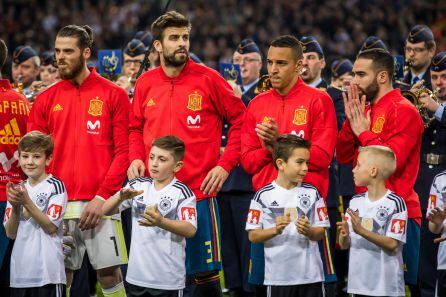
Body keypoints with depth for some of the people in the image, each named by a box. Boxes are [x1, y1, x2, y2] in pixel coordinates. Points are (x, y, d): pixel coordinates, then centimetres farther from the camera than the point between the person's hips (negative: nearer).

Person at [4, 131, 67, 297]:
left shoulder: (55, 186, -3)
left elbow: (51, 228, -11)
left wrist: (27, 203, -18)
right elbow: (11, 233, 7)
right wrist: (16, 207, -10)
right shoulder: (17, 189, 12)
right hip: (20, 272, 5)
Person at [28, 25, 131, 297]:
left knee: (110, 274, -3)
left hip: (100, 202, -3)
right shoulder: (46, 99, 11)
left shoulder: (114, 95, 2)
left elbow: (123, 152, -2)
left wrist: (103, 196, -11)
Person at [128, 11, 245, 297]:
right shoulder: (145, 83, 7)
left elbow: (240, 120, 1)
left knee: (205, 271, 0)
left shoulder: (207, 79, -3)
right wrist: (136, 158, 0)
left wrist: (225, 165, -7)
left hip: (199, 191, -3)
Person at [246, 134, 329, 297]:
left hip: (311, 275, 2)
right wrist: (275, 230, -18)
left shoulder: (312, 193, 3)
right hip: (278, 276, -2)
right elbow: (253, 236, -1)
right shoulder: (264, 195, -3)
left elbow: (321, 233, 5)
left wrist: (309, 231, -16)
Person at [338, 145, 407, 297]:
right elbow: (344, 245, 9)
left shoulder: (395, 203, -10)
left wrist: (361, 231, -23)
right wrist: (344, 235, -14)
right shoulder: (355, 202, 8)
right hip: (358, 284, 5)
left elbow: (392, 245, -15)